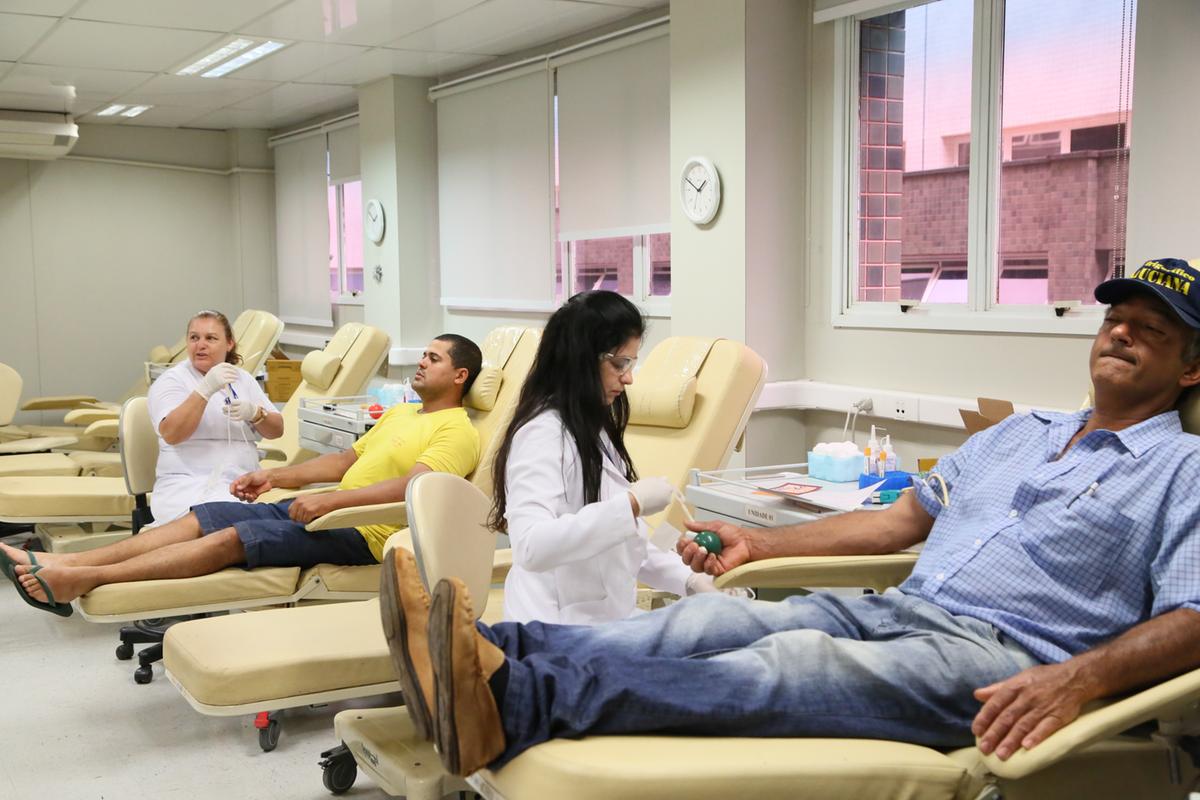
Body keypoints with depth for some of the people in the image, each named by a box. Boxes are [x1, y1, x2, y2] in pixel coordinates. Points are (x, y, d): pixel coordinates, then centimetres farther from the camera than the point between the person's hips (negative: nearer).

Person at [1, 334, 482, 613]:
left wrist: (330, 500, -28)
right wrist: (276, 476, 14)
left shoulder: (456, 431, -8)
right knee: (201, 517, -5)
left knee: (230, 538, -23)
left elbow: (413, 484, -23)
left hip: (361, 531, -9)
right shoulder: (400, 413, 24)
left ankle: (82, 580, -28)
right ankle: (62, 564, -12)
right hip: (327, 509, 9)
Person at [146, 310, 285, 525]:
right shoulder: (170, 381, 2)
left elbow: (276, 430, 11)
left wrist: (254, 413, -11)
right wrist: (205, 389, -26)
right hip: (190, 488, -4)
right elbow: (171, 434, -16)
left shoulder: (243, 379, 17)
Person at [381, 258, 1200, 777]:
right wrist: (760, 543, 19)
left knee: (792, 662, -33)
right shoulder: (1015, 433, 26)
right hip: (896, 609, 7)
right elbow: (902, 520, 26)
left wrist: (1081, 678, -27)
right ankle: (495, 653, -37)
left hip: (999, 657, -6)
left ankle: (517, 703, -50)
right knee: (714, 620, -20)